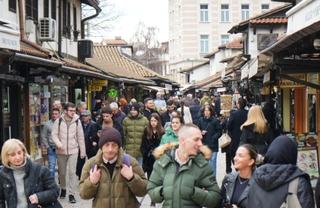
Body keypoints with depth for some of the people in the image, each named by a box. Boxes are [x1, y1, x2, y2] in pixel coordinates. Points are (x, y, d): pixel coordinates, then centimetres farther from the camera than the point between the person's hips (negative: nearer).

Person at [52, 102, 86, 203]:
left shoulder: (77, 121, -1)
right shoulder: (59, 121, -2)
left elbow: (80, 137, 3)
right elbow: (54, 134, -3)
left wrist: (83, 151, 3)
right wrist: (58, 143, -23)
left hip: (73, 151, -1)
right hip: (61, 151, 1)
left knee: (72, 172, -6)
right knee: (62, 172, 12)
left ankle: (71, 194, -1)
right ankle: (63, 189, 35)